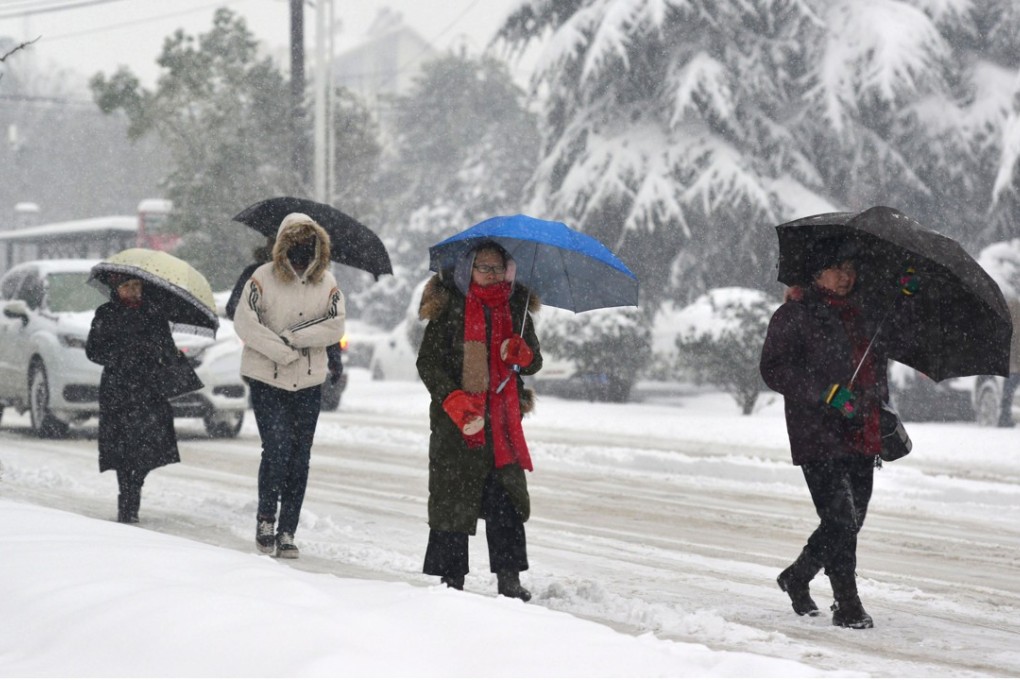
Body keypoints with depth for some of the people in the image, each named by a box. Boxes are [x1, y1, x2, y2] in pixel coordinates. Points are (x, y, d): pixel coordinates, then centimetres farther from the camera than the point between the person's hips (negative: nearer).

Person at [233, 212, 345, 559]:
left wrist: (294, 337, -15)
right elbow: (244, 323, -11)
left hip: (308, 383, 3)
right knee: (277, 448, -14)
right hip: (267, 379, -3)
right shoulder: (263, 279, -6)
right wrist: (282, 351, -16)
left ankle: (287, 531, 11)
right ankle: (266, 518, 6)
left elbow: (335, 328, -4)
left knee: (299, 458, 4)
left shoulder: (327, 283, 4)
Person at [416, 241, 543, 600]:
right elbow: (428, 362, -4)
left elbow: (534, 364, 16)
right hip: (456, 423, -3)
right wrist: (455, 401, -17)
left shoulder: (516, 309, 12)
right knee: (453, 500, 0)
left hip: (503, 422, 3)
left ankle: (509, 579, 1)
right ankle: (450, 579, 8)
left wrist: (523, 354, -9)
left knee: (506, 500, -3)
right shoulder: (449, 308, 0)